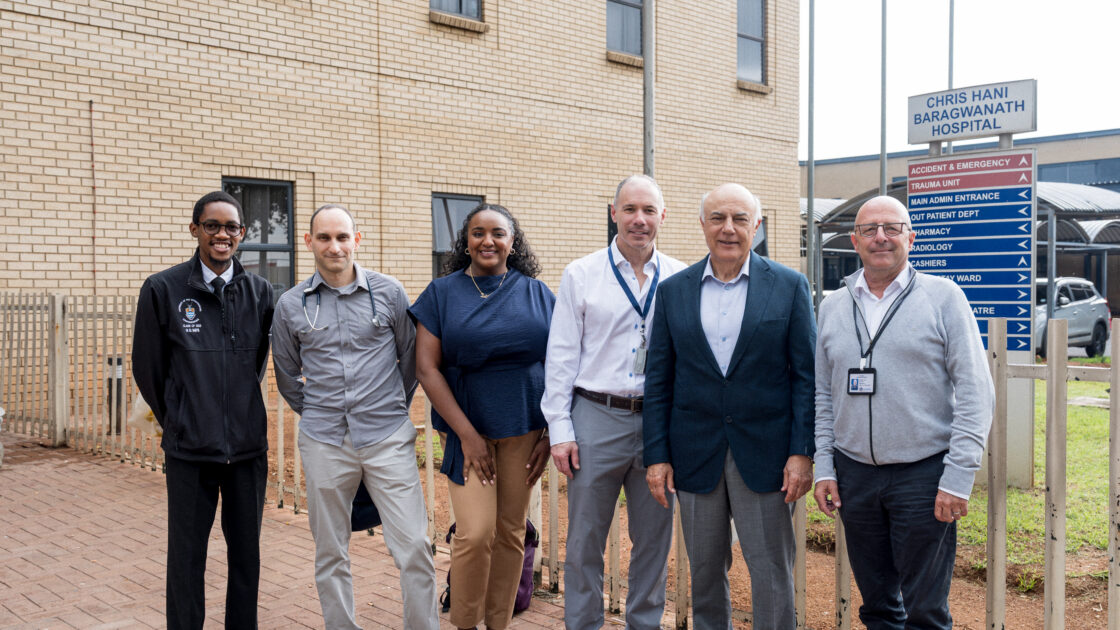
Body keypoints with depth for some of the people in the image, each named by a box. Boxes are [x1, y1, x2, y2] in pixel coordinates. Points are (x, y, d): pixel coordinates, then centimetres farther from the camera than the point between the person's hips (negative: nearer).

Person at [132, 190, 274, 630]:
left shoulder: (259, 292, 4)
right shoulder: (163, 289, -3)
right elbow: (147, 368, 6)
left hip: (248, 444, 2)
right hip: (189, 449, -2)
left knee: (246, 552, 12)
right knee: (187, 556, 6)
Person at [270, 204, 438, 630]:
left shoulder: (388, 292, 0)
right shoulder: (290, 305, 3)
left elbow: (410, 358, 13)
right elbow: (287, 375, 16)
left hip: (387, 438, -1)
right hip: (324, 442, 1)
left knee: (414, 546, -4)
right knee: (330, 554, 9)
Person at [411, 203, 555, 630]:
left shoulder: (537, 293, 6)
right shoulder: (442, 293, 2)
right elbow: (427, 369, -4)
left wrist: (551, 434, -1)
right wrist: (466, 433, -10)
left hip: (524, 430, 2)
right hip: (468, 428, -2)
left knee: (511, 532, 6)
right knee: (475, 533, -9)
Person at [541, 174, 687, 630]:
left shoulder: (680, 279, 5)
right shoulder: (581, 275, 2)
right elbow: (561, 357, 1)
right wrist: (560, 430, -4)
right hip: (597, 418, -1)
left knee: (654, 538, 12)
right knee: (585, 540, 6)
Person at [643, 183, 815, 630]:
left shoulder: (789, 286, 0)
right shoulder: (673, 290, 5)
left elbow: (806, 375, -1)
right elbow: (659, 380, 5)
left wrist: (802, 452, -8)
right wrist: (656, 454, 0)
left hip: (764, 453, -2)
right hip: (696, 453, 2)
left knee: (772, 574, 5)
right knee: (704, 574, 14)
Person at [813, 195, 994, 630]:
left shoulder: (943, 297, -3)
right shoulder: (832, 307, 9)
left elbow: (976, 392, -7)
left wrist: (958, 478, -12)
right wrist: (824, 468, 5)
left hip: (924, 472, -4)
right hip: (854, 473, 4)